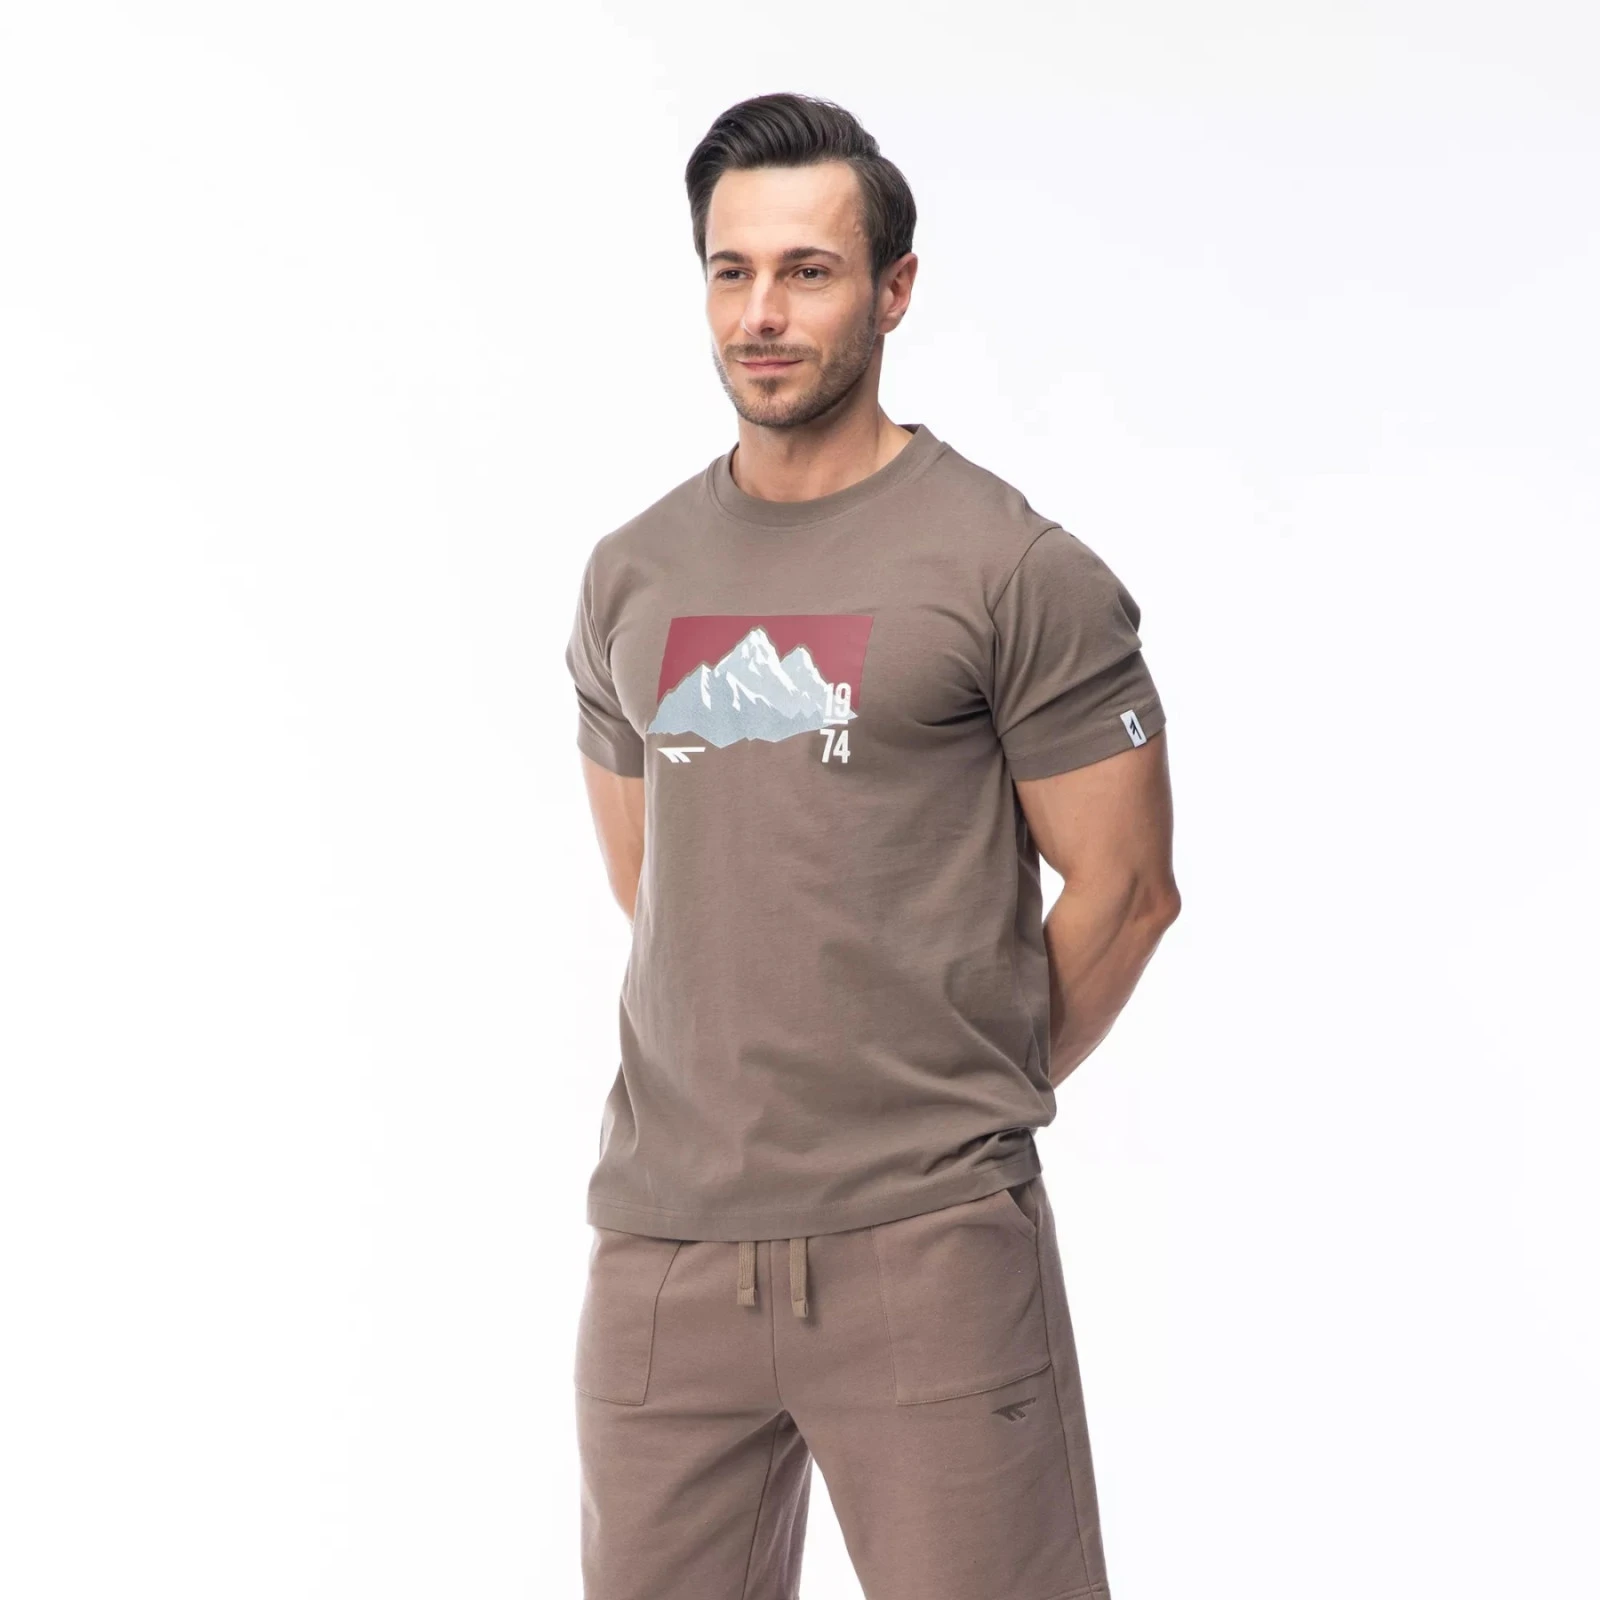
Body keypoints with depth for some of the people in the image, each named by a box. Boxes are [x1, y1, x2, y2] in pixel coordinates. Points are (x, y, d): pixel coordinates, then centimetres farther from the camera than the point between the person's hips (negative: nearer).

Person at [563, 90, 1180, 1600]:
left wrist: (971, 1100, 8)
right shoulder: (631, 577, 11)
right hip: (662, 1242, 5)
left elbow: (1124, 889, -2)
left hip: (927, 1245, -4)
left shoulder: (1014, 569, -6)